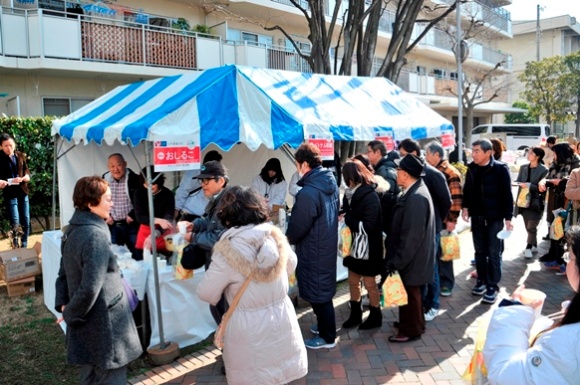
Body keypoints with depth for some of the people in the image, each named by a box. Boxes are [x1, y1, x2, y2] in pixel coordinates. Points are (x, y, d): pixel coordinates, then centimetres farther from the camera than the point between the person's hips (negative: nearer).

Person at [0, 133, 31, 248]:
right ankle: (16, 246, 6)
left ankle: (24, 246, 20)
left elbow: (27, 174, 7)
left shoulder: (21, 156, 4)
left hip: (23, 191, 3)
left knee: (26, 221, 6)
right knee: (15, 223, -7)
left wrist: (23, 178, -14)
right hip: (10, 193, -3)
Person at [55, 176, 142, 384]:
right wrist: (71, 315, -11)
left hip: (88, 321, 9)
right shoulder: (96, 235, -23)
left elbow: (64, 273, 13)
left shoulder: (73, 230, 6)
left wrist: (63, 305, 8)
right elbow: (90, 288, -25)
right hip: (104, 323, -9)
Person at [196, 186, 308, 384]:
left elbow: (206, 294, -11)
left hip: (249, 327, -4)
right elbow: (291, 265, 12)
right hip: (282, 319, 5)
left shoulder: (227, 251, -22)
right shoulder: (276, 236, -8)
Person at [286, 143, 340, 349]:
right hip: (327, 246, 9)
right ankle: (325, 325, 39)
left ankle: (328, 336, 21)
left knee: (317, 293, 6)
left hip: (313, 251, -9)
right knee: (324, 289, 22)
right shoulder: (331, 183, 1)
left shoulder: (308, 193, -28)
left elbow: (297, 228, -21)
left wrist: (287, 239, 1)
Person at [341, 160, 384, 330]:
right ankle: (355, 314, 33)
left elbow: (366, 226, -24)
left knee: (369, 284, 9)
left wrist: (346, 218, -19)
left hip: (368, 248, -7)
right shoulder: (350, 194, 2)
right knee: (353, 281, 16)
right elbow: (347, 215, 4)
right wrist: (343, 216, -16)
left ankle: (375, 316, 28)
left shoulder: (370, 196, -21)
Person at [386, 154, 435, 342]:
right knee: (410, 292, 23)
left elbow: (412, 236, -27)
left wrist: (397, 261, -20)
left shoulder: (416, 198, -27)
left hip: (411, 257, -9)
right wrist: (398, 259, 16)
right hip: (411, 255, 9)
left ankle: (411, 330, 25)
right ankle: (414, 322, 41)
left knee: (409, 293, 8)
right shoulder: (416, 191, 5)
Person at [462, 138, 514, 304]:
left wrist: (508, 217, -14)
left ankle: (493, 286, 12)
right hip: (476, 216, 5)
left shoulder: (500, 169, -13)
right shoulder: (472, 168, 3)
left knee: (493, 253, 3)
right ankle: (481, 280, 27)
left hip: (494, 217, -5)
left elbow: (507, 194, -12)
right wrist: (465, 206, 5)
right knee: (479, 251, 14)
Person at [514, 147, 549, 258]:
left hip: (535, 202, -6)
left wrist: (529, 185, -21)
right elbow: (518, 181, 10)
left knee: (531, 227, -4)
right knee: (528, 226, 15)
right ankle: (534, 245, 29)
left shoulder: (544, 170, -10)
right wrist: (520, 184, -11)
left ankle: (529, 248, 5)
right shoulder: (523, 167, 6)